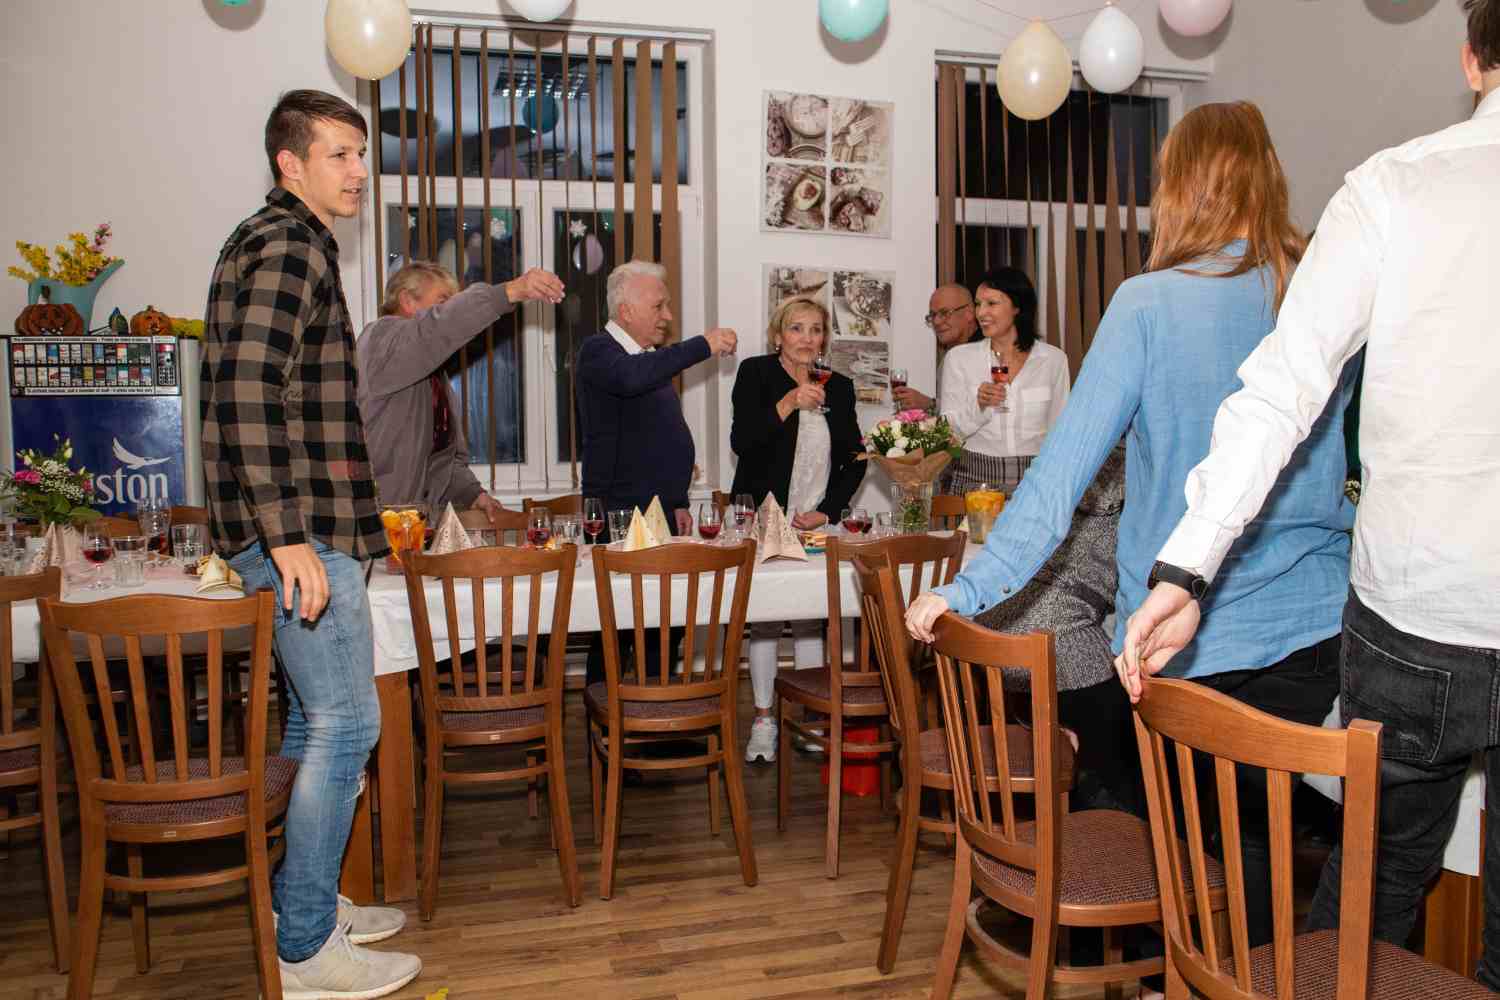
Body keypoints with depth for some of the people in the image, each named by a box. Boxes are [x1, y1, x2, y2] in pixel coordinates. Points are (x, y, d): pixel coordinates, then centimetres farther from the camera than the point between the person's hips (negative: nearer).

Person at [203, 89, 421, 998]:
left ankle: (299, 901, 29)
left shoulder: (288, 244, 20)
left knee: (316, 718, 17)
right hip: (298, 531, -11)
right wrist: (289, 538, -25)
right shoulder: (284, 248, -13)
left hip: (305, 529, 11)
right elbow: (247, 397, -23)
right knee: (347, 724, -6)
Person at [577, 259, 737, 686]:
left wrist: (679, 502, 22)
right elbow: (632, 378, -33)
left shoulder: (652, 358, 19)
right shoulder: (598, 352, -8)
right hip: (619, 513, -8)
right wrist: (703, 346, -27)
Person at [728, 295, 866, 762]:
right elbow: (742, 441, -15)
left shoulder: (838, 386, 8)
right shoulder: (756, 373, -2)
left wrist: (826, 511, -2)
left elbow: (855, 460, 10)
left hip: (816, 523, 3)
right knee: (764, 619, 1)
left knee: (811, 619, 4)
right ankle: (763, 720, 10)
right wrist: (788, 404, -28)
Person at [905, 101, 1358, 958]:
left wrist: (971, 588, -11)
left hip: (1182, 637, -4)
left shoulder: (1150, 303, -12)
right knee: (1258, 822, 20)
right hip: (1314, 622, 4)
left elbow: (1065, 469, -15)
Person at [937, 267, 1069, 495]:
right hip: (974, 479, -1)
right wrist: (979, 406, -15)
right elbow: (948, 431, 2)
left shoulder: (1053, 359, 6)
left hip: (1034, 479, 1)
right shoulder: (959, 358, 3)